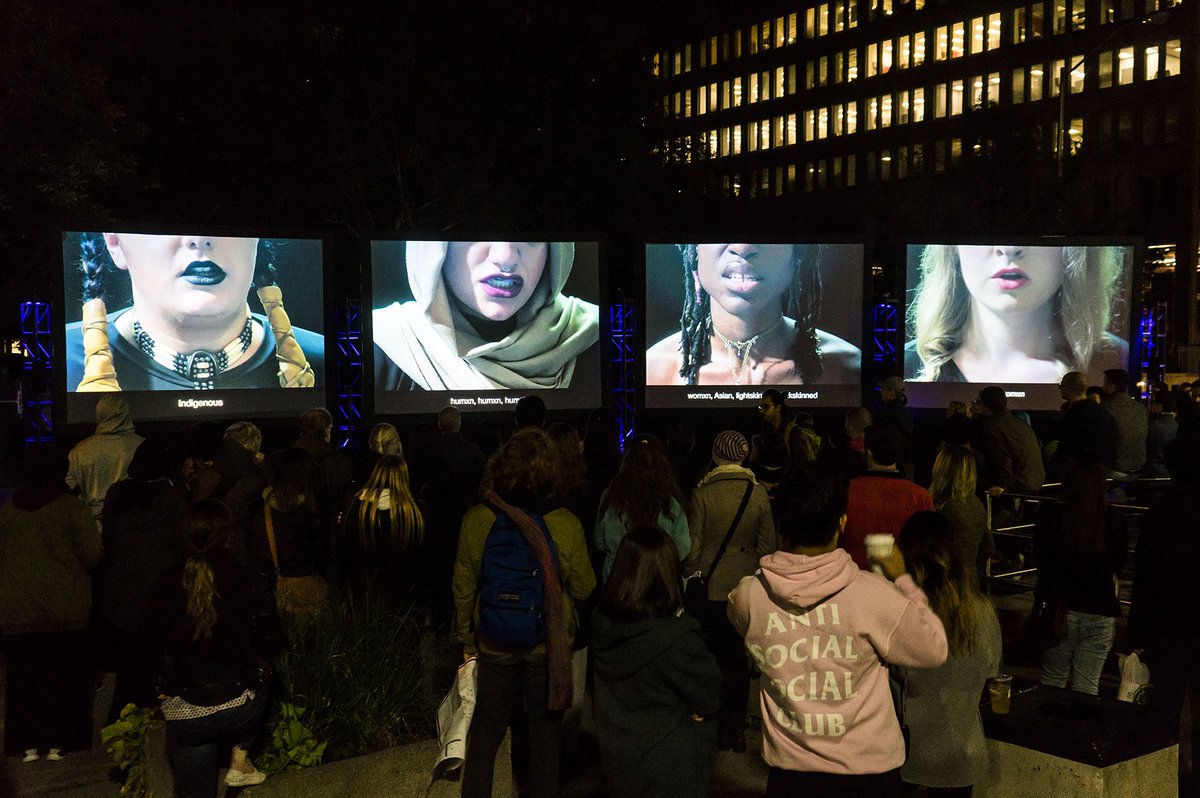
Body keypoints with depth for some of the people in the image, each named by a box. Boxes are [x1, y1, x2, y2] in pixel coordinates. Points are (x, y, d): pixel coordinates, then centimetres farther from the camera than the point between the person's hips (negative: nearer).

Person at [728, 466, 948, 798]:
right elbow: (934, 649, -8)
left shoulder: (749, 596, -15)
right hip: (868, 770, -1)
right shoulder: (872, 593, -21)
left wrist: (785, 552, 6)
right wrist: (902, 580, 2)